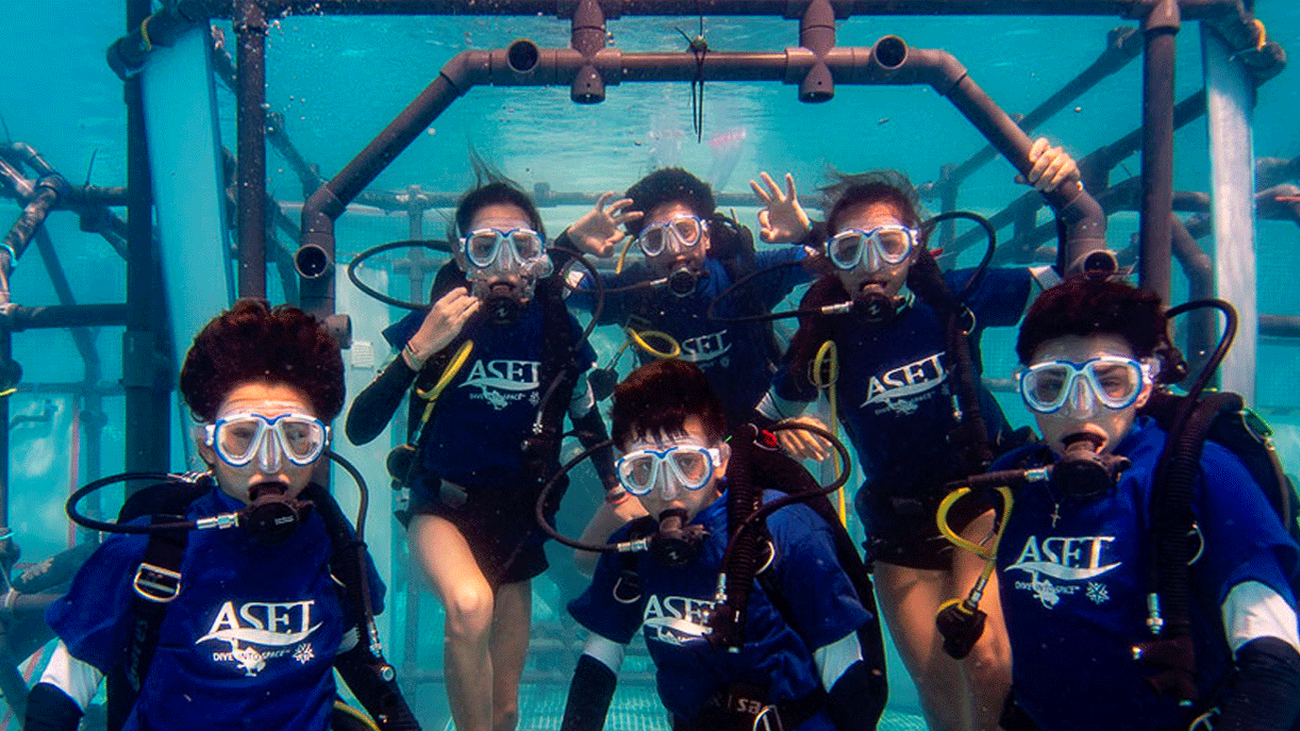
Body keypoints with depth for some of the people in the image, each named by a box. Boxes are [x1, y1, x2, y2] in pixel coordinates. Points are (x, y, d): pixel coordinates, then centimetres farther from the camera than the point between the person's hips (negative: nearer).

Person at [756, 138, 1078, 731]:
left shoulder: (953, 298, -16)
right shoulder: (825, 337, -13)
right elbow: (766, 419, 0)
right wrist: (782, 434, -22)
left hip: (984, 495, -2)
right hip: (898, 522, 2)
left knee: (987, 659, -24)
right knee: (936, 683, 9)